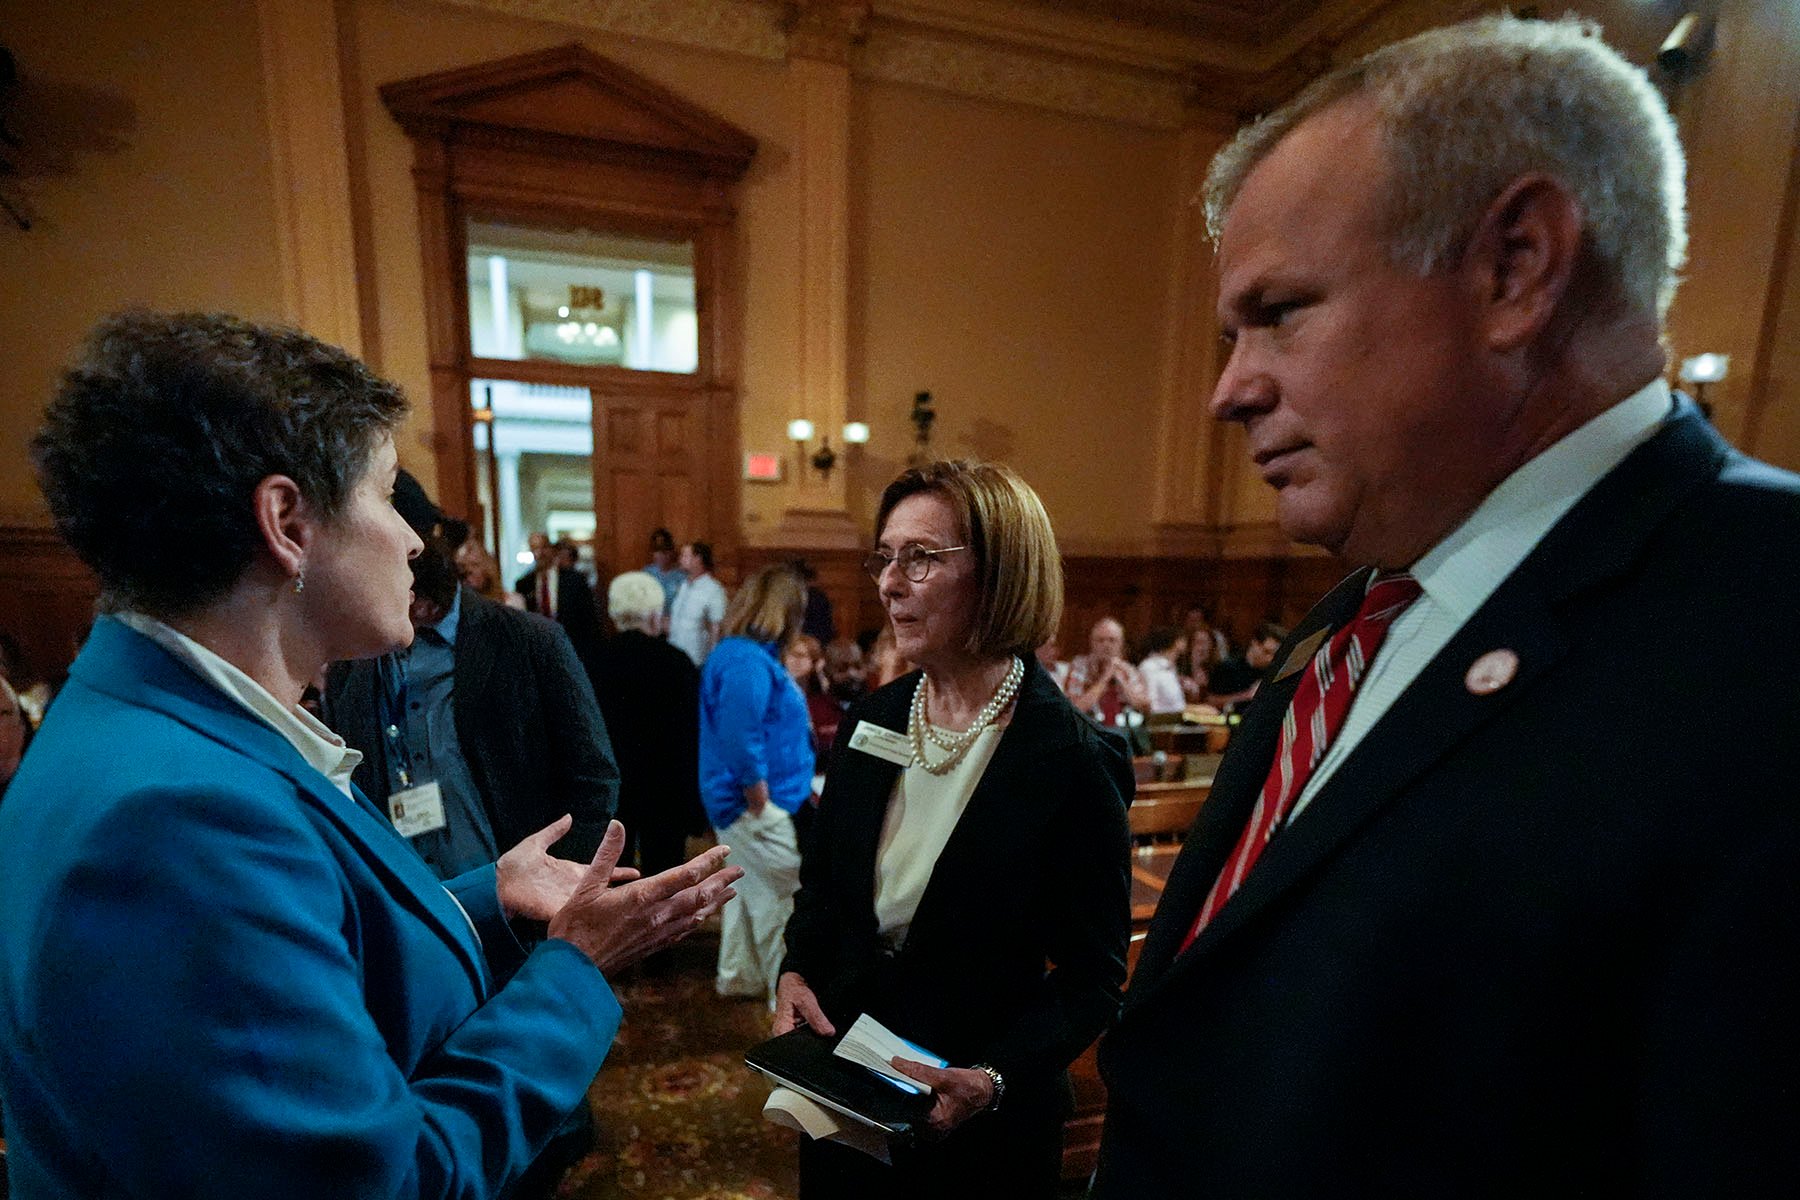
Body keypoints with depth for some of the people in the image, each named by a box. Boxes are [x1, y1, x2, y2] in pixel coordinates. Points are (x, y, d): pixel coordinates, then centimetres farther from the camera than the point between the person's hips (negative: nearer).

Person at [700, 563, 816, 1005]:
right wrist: (763, 808, -19)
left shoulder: (741, 653, 11)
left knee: (752, 888, 23)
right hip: (755, 805, -11)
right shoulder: (747, 661, -23)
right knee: (786, 900, 2)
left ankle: (738, 975, 40)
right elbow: (741, 745, -27)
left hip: (740, 803, 11)